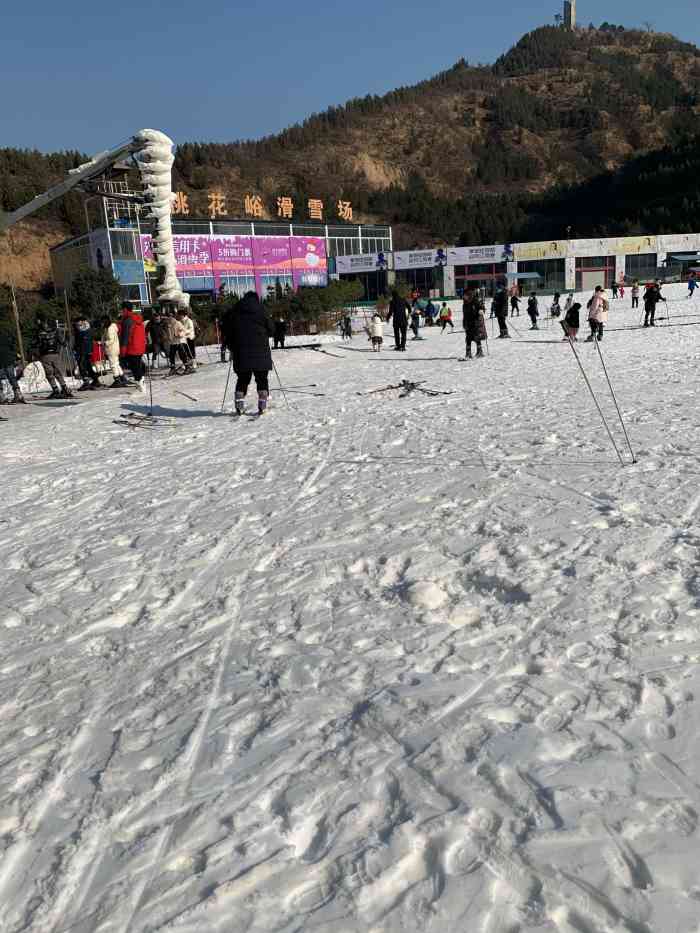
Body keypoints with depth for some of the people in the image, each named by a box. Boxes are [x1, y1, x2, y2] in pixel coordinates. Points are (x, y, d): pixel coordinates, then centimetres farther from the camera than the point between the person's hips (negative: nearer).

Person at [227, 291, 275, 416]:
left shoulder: (235, 314, 9)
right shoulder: (261, 310, 1)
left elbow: (229, 333, 9)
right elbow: (271, 330, 2)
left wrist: (232, 349, 19)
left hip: (241, 353, 2)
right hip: (260, 351, -2)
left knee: (242, 379, 10)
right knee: (262, 378, 5)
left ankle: (239, 405, 1)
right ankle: (262, 404, -3)